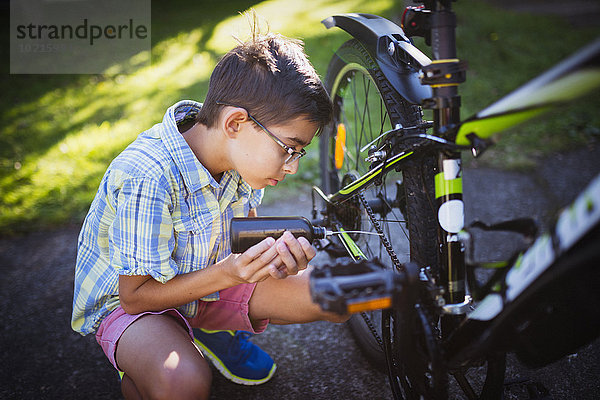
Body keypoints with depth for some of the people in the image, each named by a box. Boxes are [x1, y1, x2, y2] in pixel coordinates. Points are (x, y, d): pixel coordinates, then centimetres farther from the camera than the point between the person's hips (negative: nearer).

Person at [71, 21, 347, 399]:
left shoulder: (244, 155, -12)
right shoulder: (147, 177, -34)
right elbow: (135, 296, -24)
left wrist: (274, 261, -24)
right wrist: (229, 272, -36)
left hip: (205, 278, 6)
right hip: (125, 300, -6)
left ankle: (215, 334, 11)